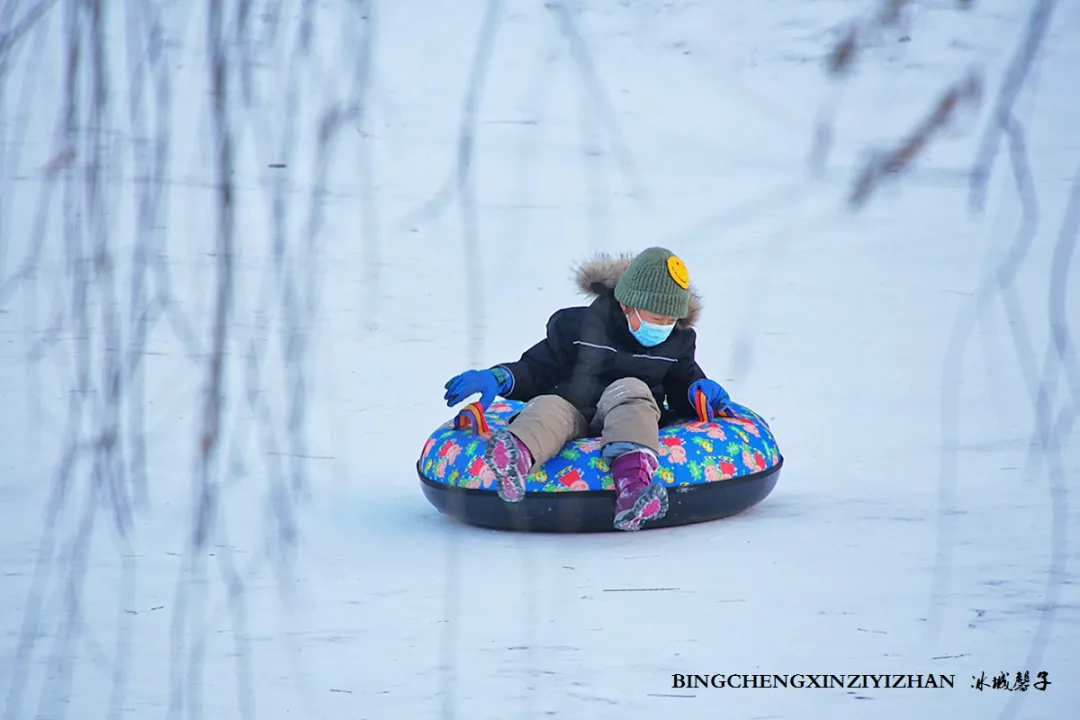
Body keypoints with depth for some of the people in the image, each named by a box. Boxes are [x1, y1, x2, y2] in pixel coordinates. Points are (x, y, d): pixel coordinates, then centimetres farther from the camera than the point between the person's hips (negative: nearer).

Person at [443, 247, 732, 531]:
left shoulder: (678, 342, 14)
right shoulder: (577, 326, 6)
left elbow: (683, 383, 21)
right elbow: (537, 370, 8)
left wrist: (698, 389, -3)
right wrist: (498, 378, -10)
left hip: (626, 417, 0)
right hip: (574, 412, 0)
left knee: (629, 388, -32)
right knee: (548, 407, -34)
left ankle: (632, 481, -64)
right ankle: (513, 459, -74)